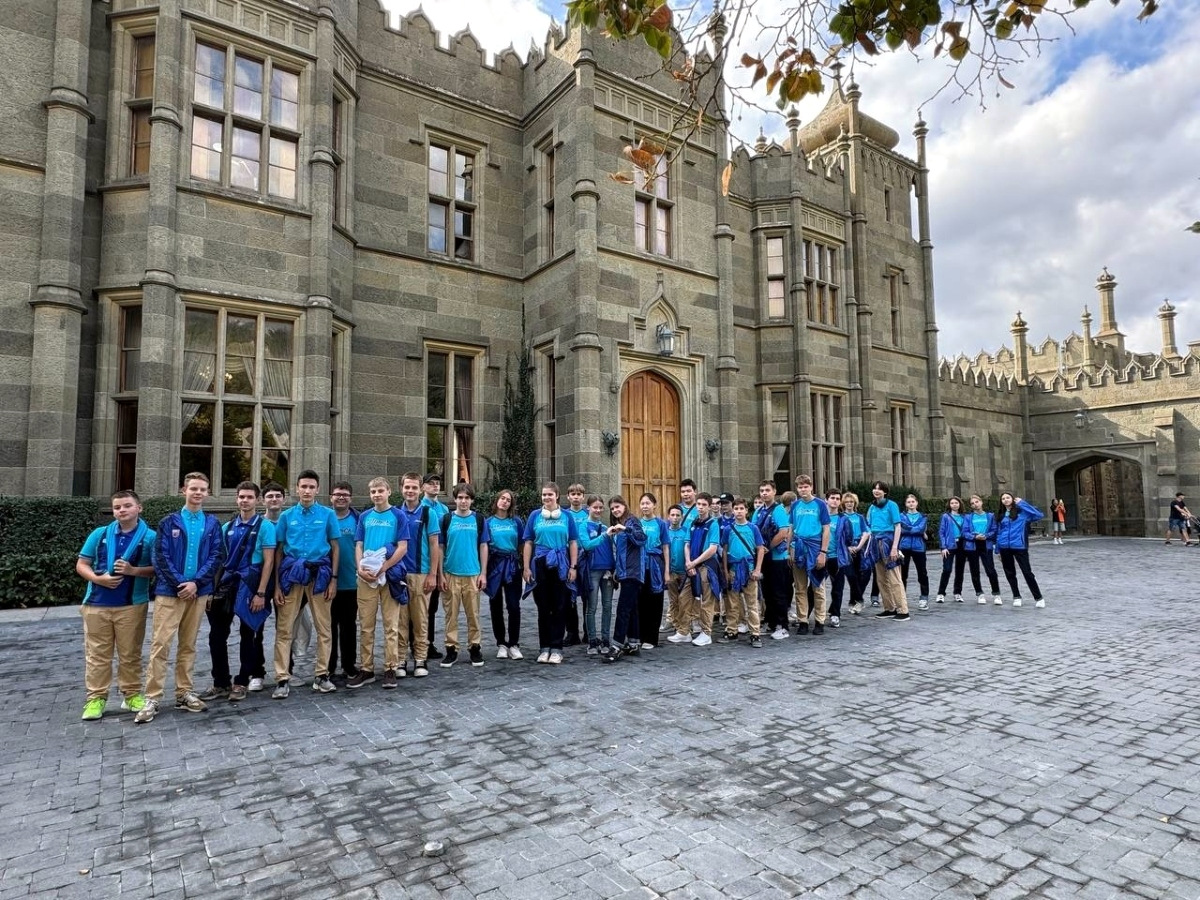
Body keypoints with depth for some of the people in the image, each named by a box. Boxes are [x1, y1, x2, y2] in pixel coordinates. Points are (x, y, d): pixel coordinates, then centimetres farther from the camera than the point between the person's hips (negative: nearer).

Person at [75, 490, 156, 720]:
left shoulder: (149, 537, -1)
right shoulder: (100, 534, 6)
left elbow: (158, 569, -3)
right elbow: (81, 565, 8)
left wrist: (133, 570, -19)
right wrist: (98, 578, -11)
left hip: (132, 605, -2)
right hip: (97, 604, 2)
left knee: (130, 654, 6)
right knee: (97, 654, 7)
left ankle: (132, 695, 18)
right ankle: (96, 698, 16)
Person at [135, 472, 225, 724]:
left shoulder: (212, 523, 6)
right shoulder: (169, 522, 3)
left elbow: (217, 556, 0)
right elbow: (161, 557, -4)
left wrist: (196, 582, -11)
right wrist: (180, 583, -13)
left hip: (199, 591, 2)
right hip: (169, 591, -2)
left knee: (188, 645, 10)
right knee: (160, 644, -4)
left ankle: (184, 693, 19)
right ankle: (152, 699, 3)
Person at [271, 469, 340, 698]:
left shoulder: (327, 514, 3)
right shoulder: (287, 515, 6)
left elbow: (335, 548, 5)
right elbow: (279, 551, 7)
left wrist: (333, 578, -2)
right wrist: (277, 584, 2)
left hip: (319, 574, 0)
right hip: (292, 574, 1)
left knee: (323, 627, 5)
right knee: (284, 628, 0)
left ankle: (321, 674, 16)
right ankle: (283, 678, 8)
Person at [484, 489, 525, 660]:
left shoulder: (517, 521, 5)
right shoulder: (488, 522, 5)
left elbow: (522, 544, 6)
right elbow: (484, 546, 3)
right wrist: (483, 570, -4)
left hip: (512, 565, 0)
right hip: (494, 564, 1)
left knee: (513, 606, -4)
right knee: (496, 607, 7)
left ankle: (514, 644, 5)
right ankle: (501, 644, 17)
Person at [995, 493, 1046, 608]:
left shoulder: (1022, 511, -1)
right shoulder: (1000, 515, 11)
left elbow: (1039, 515, -16)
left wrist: (1022, 503, -12)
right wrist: (998, 550, 12)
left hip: (1019, 546, -4)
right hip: (1005, 547, 4)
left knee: (1027, 572, -3)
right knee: (1010, 573, 10)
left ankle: (1039, 598, 8)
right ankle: (1016, 597, 23)